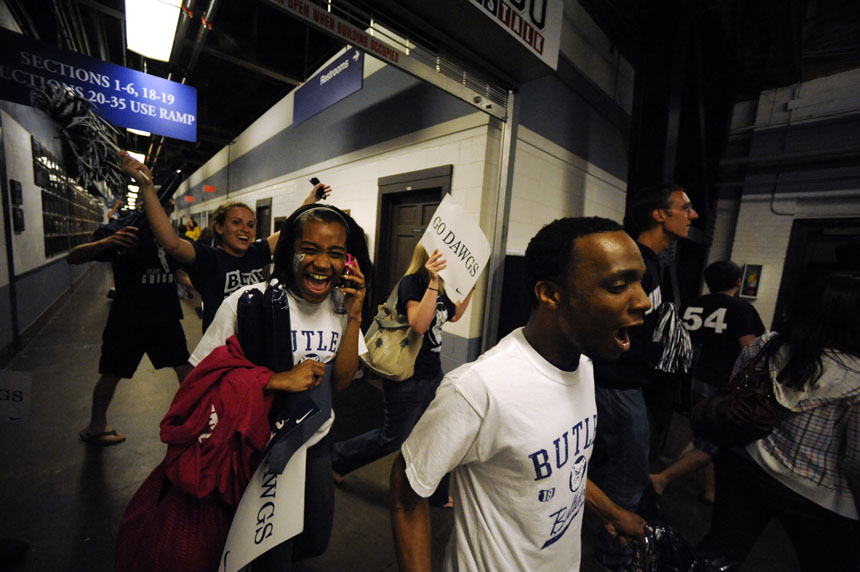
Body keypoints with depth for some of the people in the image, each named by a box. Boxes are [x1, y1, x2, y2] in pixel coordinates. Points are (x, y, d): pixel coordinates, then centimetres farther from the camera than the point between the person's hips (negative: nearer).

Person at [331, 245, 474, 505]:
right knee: (392, 438, 9)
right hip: (409, 378, -8)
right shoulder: (411, 282, -19)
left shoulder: (439, 288, 5)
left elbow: (454, 315, 22)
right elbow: (419, 325, -32)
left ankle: (438, 494, 39)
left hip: (433, 373, 8)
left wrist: (471, 288, 13)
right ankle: (337, 457, 33)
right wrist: (433, 282, -37)